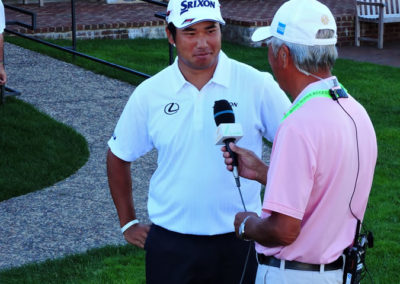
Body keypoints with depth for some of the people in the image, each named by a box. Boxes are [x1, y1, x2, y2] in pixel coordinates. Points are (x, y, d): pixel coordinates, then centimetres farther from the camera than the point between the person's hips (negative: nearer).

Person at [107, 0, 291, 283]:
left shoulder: (257, 85, -6)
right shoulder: (149, 94, -1)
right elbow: (118, 157, 12)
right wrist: (128, 223, 11)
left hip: (238, 240, -1)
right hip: (171, 245, 1)